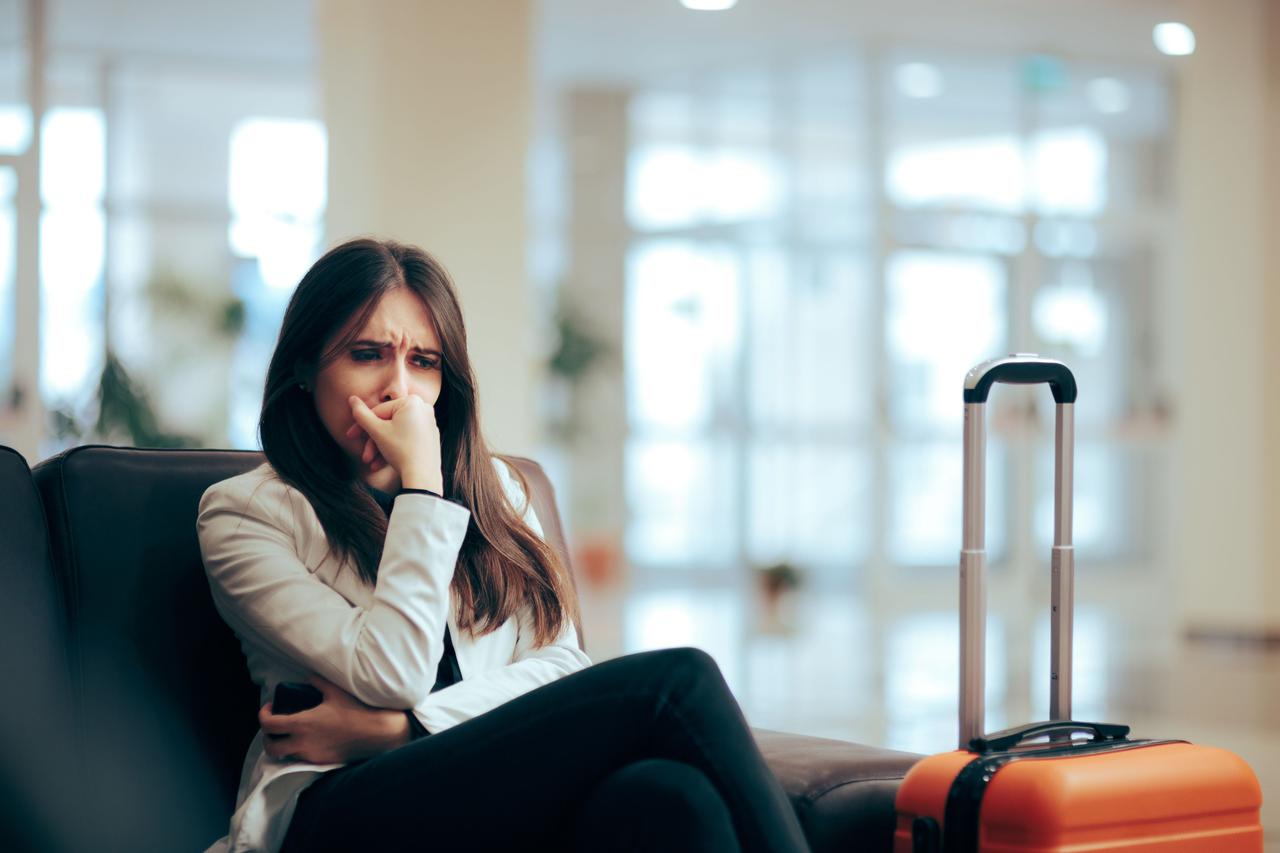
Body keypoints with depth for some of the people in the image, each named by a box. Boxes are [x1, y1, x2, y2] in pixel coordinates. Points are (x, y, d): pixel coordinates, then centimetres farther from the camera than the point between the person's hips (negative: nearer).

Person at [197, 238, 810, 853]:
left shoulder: (495, 488, 23)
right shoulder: (244, 512, 7)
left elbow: (559, 666, 9)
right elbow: (392, 676, -7)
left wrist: (395, 726, -6)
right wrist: (420, 482, -5)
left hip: (505, 798, 5)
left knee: (668, 794, -34)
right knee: (676, 682, -25)